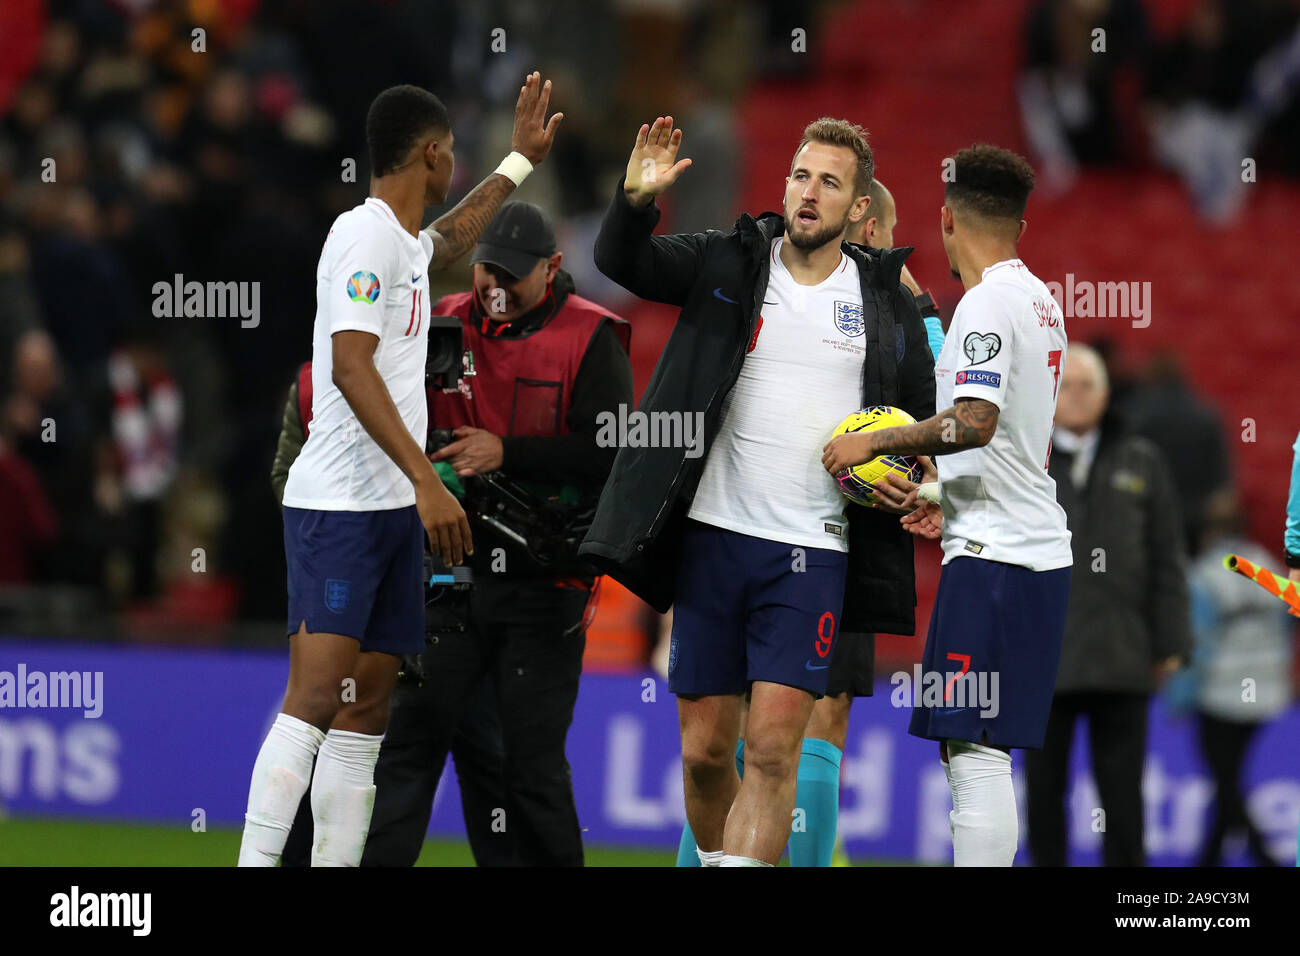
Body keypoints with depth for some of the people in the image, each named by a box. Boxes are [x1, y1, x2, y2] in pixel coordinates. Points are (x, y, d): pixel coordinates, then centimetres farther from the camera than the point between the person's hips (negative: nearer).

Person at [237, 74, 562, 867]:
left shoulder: (404, 244, 18)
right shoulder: (366, 238, -12)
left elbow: (450, 240, 45)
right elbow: (351, 368, -22)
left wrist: (520, 162, 52)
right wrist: (426, 480, -27)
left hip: (396, 507, 10)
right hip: (338, 505, -10)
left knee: (367, 710, 5)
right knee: (316, 697, -18)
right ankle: (257, 865, -22)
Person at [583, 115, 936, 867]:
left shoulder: (888, 302, 8)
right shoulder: (730, 263, 6)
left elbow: (924, 414, 17)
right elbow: (624, 262, -5)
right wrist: (636, 200, -25)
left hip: (813, 551, -1)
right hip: (713, 534, 1)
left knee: (773, 747, -12)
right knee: (705, 749, 6)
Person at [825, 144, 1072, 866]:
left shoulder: (987, 302, -11)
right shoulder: (1041, 301, 17)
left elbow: (975, 423, -23)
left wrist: (874, 442, -13)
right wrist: (947, 502, 25)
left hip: (994, 558, -10)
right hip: (1041, 547, 10)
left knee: (974, 752, -12)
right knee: (979, 753, 11)